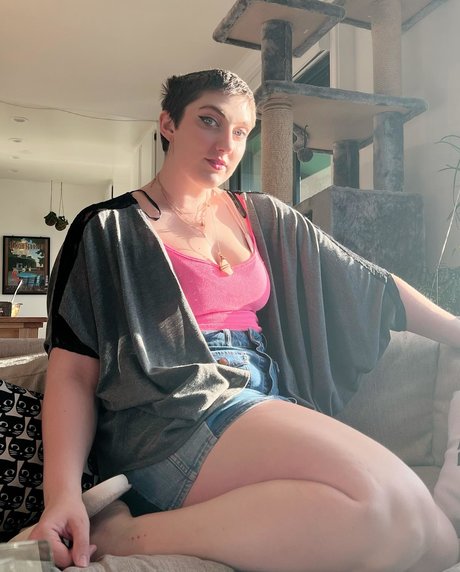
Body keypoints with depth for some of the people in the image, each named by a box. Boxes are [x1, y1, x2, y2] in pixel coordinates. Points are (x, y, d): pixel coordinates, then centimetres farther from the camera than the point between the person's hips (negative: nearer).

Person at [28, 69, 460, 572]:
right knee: (387, 499, -28)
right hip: (171, 414, -6)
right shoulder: (108, 229, 4)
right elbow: (73, 368, -3)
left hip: (269, 400, 7)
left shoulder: (264, 219, 18)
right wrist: (61, 492, -17)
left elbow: (365, 284, 18)